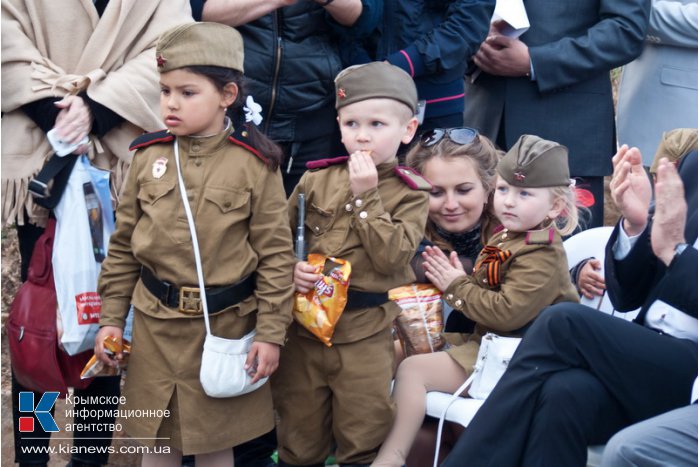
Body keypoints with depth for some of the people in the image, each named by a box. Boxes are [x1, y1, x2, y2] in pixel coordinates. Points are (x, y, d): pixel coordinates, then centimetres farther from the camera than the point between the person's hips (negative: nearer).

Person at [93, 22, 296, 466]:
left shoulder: (256, 164, -10)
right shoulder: (149, 158, 0)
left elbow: (276, 254, -8)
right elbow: (123, 246, 7)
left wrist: (271, 333, -9)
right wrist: (111, 317, 6)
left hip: (225, 325, -3)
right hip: (156, 325, 3)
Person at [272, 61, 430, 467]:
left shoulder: (410, 194, -4)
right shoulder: (316, 180, 4)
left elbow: (392, 257, -17)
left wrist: (366, 197, -17)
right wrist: (290, 268, -12)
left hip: (366, 334, -3)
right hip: (304, 323, 3)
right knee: (298, 434, 16)